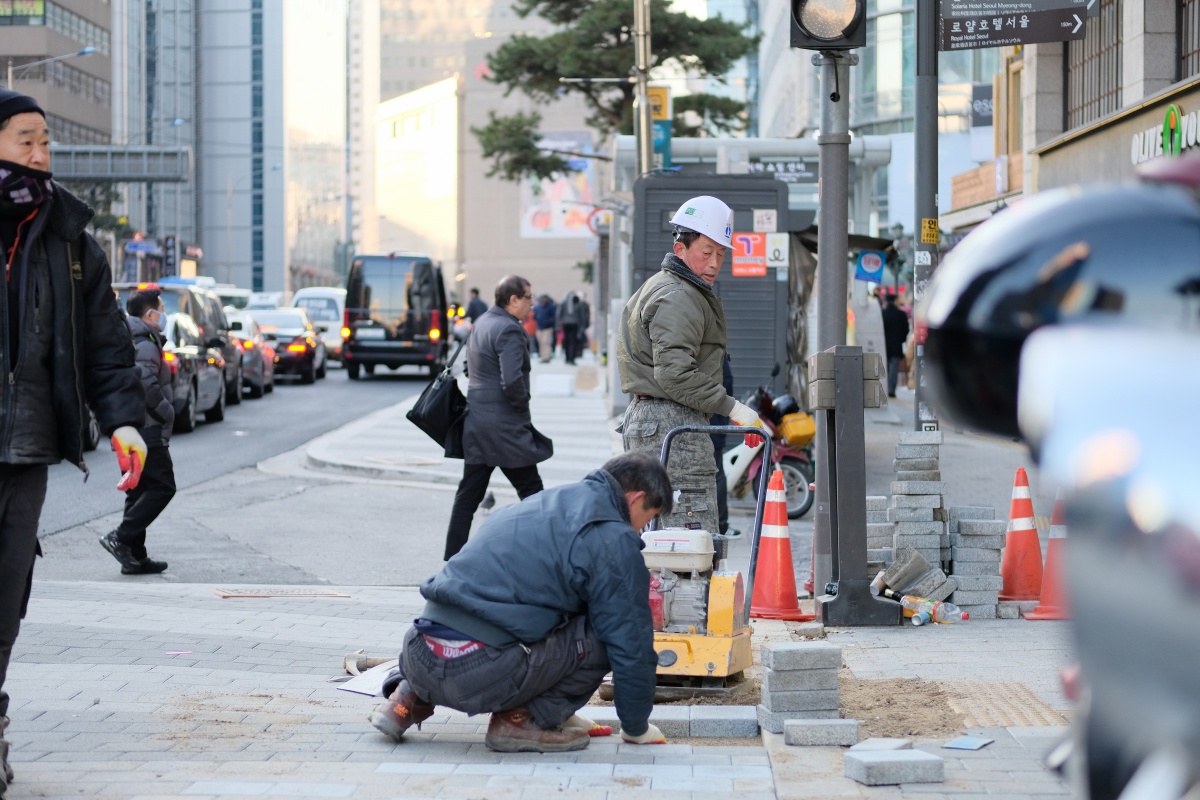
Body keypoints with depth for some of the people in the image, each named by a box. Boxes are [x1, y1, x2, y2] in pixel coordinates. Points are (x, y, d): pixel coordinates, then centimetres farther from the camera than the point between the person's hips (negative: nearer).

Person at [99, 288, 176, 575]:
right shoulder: (145, 345, -13)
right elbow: (146, 385, -25)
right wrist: (167, 411, -13)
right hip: (147, 431, -10)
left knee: (138, 492, 11)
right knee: (162, 487, -6)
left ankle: (135, 557, 11)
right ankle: (121, 538, -14)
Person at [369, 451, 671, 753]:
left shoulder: (539, 504, 25)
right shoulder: (613, 540, 0)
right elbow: (631, 643, 3)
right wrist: (636, 727, 19)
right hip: (480, 671, -8)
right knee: (601, 637, 2)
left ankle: (411, 697, 20)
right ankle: (522, 719, 3)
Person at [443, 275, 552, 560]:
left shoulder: (481, 323, 14)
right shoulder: (508, 329, -16)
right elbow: (512, 381, -25)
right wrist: (523, 405, -9)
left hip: (476, 422, 9)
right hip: (505, 426, -9)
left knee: (469, 493, 9)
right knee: (531, 490, 3)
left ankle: (453, 556, 9)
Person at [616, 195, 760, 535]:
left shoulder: (657, 288, 23)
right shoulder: (678, 297, -12)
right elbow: (674, 374, -23)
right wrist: (731, 407, -19)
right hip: (673, 423, -11)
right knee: (698, 540, -14)